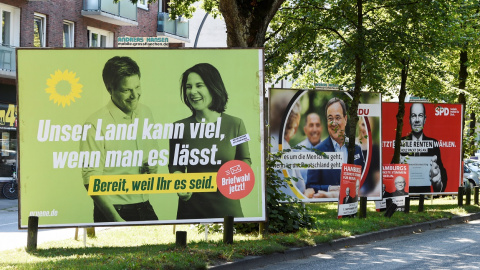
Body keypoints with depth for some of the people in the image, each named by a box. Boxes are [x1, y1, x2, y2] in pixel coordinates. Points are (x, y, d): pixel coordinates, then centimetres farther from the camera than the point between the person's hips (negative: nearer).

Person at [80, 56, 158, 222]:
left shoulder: (145, 114, 7)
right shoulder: (96, 124, -13)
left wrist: (152, 168, -1)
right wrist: (117, 220, -19)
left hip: (144, 208, 6)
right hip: (112, 213, -5)